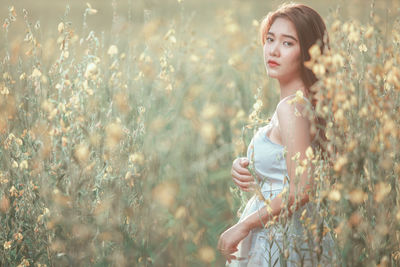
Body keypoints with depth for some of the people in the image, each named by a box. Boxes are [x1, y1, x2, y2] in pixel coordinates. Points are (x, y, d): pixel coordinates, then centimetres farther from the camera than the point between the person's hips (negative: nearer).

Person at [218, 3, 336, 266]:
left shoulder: (291, 107, -20)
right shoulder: (303, 102, 8)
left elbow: (300, 190, -25)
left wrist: (242, 227, -18)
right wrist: (243, 168, 1)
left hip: (282, 242, -9)